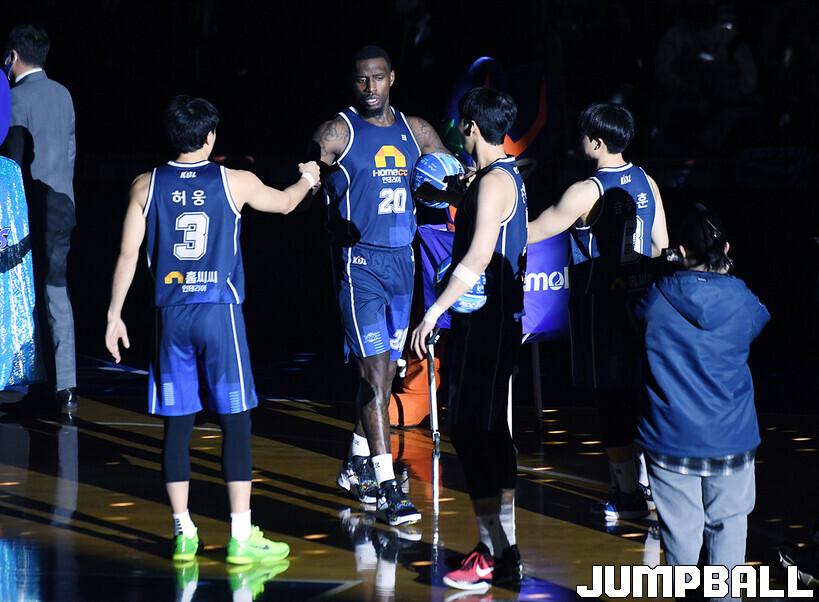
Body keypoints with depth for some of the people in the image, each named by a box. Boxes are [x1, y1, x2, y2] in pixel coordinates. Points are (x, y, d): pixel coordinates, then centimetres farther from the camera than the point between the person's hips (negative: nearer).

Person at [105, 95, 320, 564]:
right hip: (220, 313, -2)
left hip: (171, 315, 2)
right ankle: (241, 536, 0)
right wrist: (307, 179, 41)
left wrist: (114, 316, 9)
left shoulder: (146, 187, 1)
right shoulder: (234, 182, 0)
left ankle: (184, 533, 10)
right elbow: (284, 203, 19)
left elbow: (128, 253, 1)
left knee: (177, 423, 8)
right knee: (236, 422, 1)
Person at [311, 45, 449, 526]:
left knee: (386, 370, 14)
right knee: (375, 370, -13)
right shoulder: (338, 133, -6)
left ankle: (357, 464, 31)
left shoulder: (414, 131, 10)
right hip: (359, 263, -6)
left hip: (401, 260, 6)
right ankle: (387, 487, -16)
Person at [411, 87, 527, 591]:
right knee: (489, 432, 14)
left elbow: (479, 259, -24)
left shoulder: (493, 183, -17)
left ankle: (496, 558, -9)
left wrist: (435, 312, -24)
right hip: (498, 319, 10)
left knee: (473, 432, -9)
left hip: (486, 322, -10)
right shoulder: (508, 177, 14)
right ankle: (502, 546, 20)